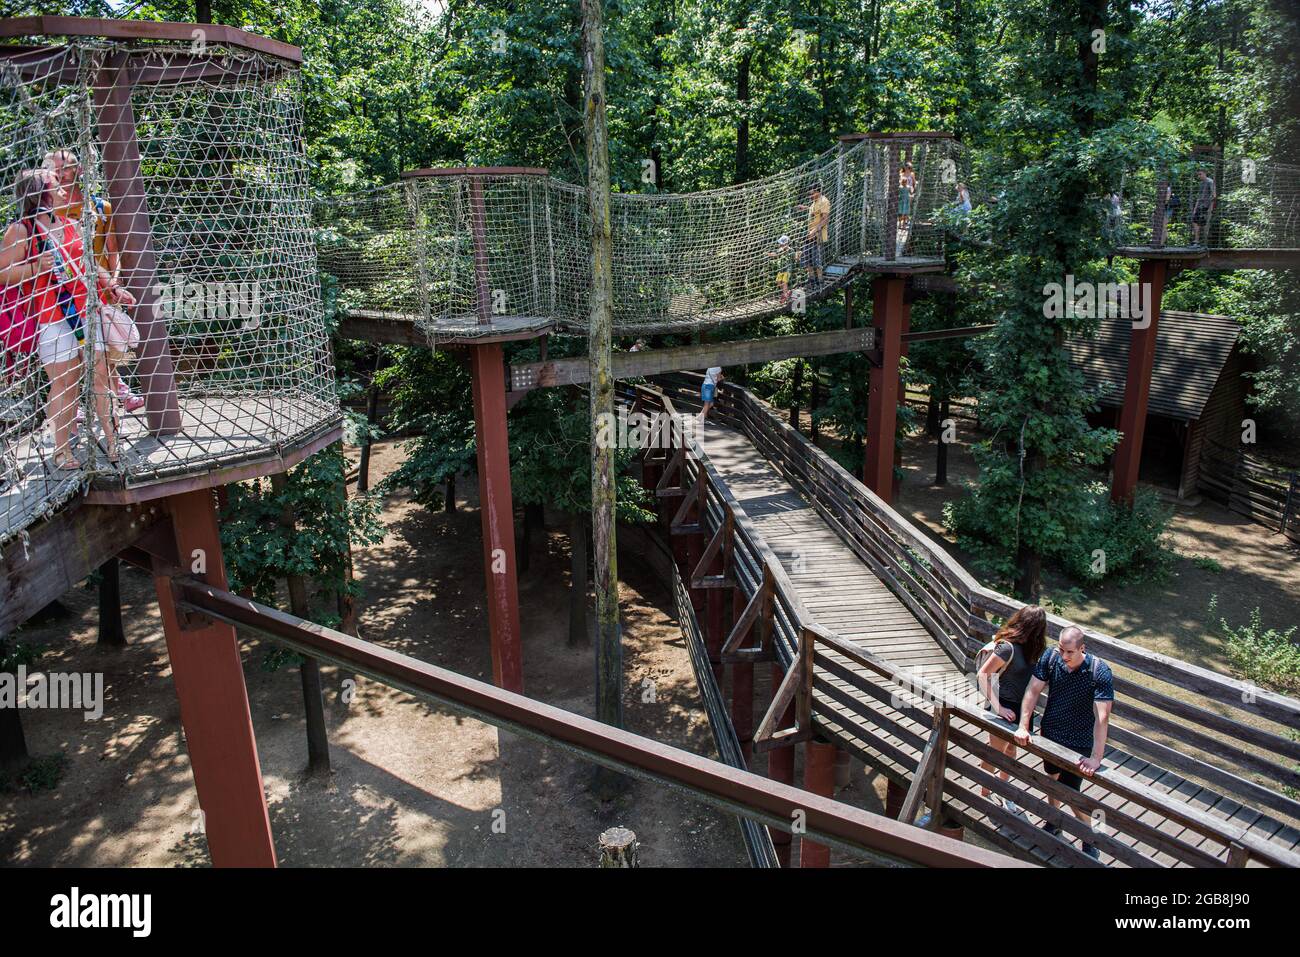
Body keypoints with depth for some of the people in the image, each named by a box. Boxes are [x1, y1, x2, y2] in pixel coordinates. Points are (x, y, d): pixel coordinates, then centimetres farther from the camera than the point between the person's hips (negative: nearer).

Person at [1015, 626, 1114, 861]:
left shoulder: (1099, 672, -28)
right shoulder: (1050, 658, -17)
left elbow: (1102, 717, -31)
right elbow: (1033, 691, -10)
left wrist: (1096, 758, -33)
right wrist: (1023, 726, -14)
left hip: (1078, 743, -4)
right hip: (1050, 733, 4)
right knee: (1053, 777, 23)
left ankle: (1090, 840, 23)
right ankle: (1053, 822, 47)